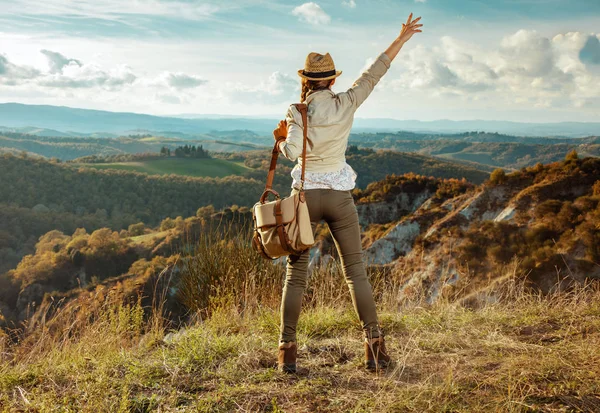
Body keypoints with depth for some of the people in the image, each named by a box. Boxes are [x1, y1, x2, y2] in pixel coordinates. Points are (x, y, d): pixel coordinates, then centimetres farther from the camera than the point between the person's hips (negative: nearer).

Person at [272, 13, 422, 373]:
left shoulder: (298, 112, -8)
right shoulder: (346, 104, -3)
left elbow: (292, 151, -22)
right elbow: (375, 72, 3)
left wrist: (281, 139, 1)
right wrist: (401, 38, 12)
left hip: (306, 195, -1)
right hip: (339, 197, 1)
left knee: (296, 273, 7)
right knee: (356, 270, 8)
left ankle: (287, 351, 5)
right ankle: (375, 345, 5)